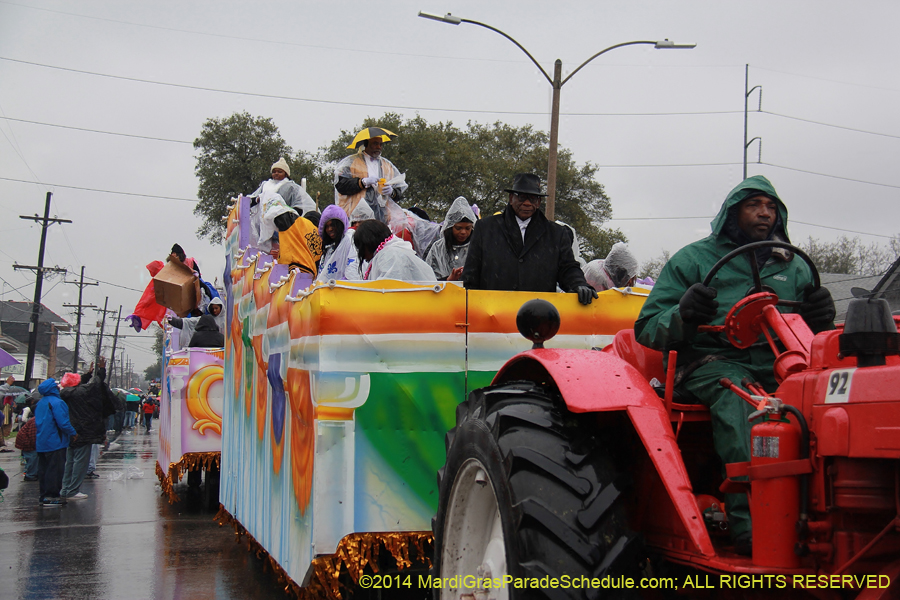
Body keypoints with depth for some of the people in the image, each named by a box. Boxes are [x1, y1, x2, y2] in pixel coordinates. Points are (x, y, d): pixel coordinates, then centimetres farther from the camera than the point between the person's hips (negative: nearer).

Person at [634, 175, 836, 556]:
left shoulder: (793, 267, 26)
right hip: (711, 360, -3)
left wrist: (819, 317, -2)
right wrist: (682, 316, -16)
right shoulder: (694, 259, 14)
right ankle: (751, 524, -44)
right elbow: (648, 328, 6)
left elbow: (809, 333, 22)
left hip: (778, 363, 4)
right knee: (735, 392, -38)